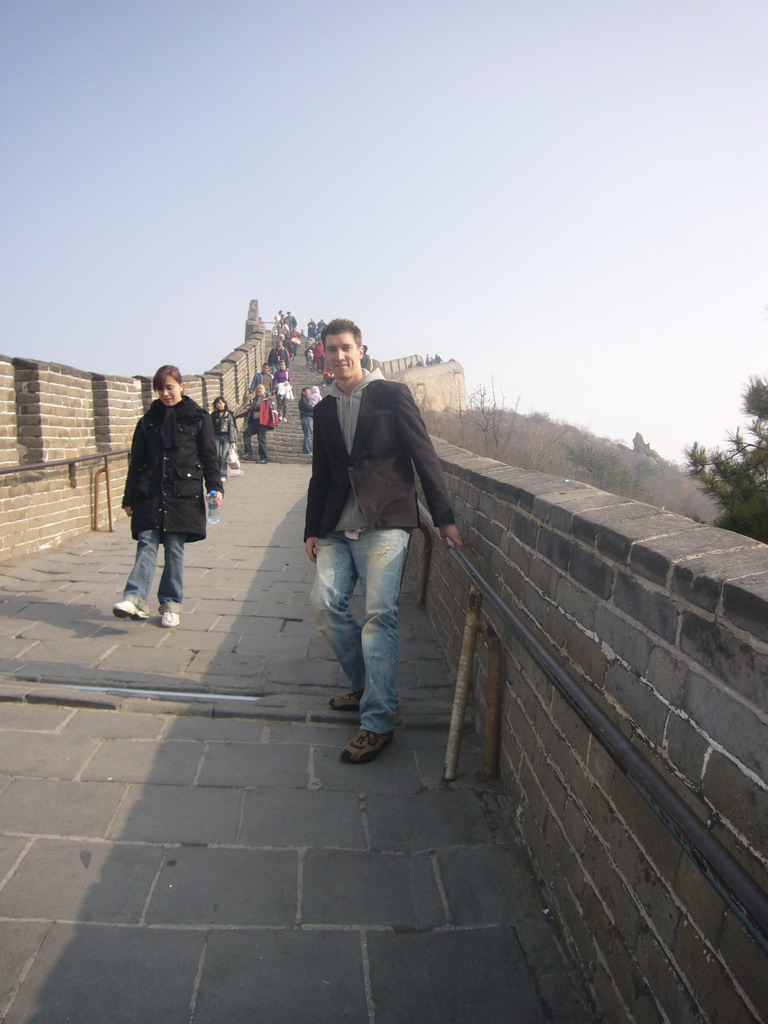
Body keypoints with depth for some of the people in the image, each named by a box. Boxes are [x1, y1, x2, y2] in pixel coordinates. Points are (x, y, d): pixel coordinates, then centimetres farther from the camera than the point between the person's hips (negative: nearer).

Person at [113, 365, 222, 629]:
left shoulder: (198, 418, 5)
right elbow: (136, 461, 13)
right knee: (147, 543, -8)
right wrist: (129, 498, 11)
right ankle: (135, 599, -17)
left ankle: (171, 604, 7)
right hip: (151, 493, 2)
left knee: (175, 548, 0)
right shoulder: (149, 419, 12)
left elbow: (209, 457, 4)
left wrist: (215, 487, -9)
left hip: (183, 494, -2)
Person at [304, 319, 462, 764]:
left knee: (379, 614, -12)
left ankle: (378, 722, -5)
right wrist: (313, 529, 16)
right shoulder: (324, 410, 17)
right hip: (338, 528, 6)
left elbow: (424, 455, -2)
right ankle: (367, 686, 18)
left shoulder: (392, 394, 1)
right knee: (325, 602, -5)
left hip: (384, 524, -5)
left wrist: (445, 517, -5)